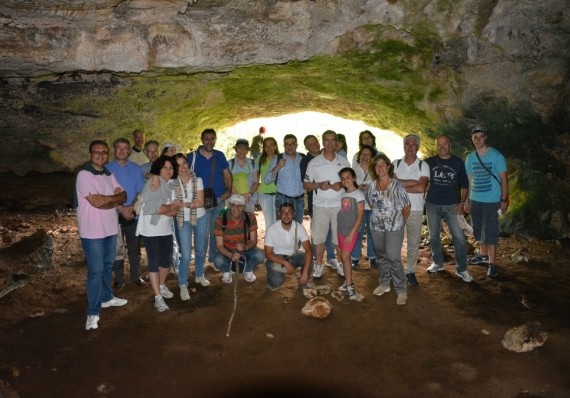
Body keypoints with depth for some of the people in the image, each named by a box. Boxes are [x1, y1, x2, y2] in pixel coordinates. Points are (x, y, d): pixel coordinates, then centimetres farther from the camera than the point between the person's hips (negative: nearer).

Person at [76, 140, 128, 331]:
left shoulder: (108, 175, 10)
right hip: (93, 231, -7)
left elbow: (124, 196, 2)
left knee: (108, 266, 19)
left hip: (110, 228, 7)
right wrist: (115, 201, -5)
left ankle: (106, 298, 37)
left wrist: (107, 198, -18)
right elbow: (96, 203, -21)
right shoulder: (84, 175, -14)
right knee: (95, 270, -2)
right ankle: (93, 312, 7)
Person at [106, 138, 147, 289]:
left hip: (134, 214, 1)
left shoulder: (136, 169, 4)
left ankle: (136, 277, 21)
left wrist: (132, 207, -12)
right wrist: (121, 209, -13)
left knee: (134, 248, 9)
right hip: (115, 214, -1)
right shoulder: (107, 169, -2)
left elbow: (141, 191, 2)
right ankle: (119, 279, 18)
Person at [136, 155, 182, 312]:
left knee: (167, 261, 14)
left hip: (166, 229, 6)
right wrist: (171, 207, -8)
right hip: (151, 230, -6)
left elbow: (175, 211, 0)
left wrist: (161, 209, -19)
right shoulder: (152, 183, -11)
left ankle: (162, 286, 39)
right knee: (154, 262, -1)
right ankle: (158, 297, 7)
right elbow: (153, 207, -21)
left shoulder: (171, 185, 7)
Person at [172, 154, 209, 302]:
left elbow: (200, 202, -11)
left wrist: (183, 204, -23)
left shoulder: (197, 180, -6)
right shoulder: (172, 182, -9)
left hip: (200, 218, 2)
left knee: (200, 249, 16)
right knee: (186, 255, -5)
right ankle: (183, 285, 11)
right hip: (182, 221, -2)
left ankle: (200, 275, 39)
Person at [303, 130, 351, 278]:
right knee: (319, 236, 6)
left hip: (339, 205, 1)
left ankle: (340, 263, 24)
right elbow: (306, 185, 2)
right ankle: (319, 266, 19)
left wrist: (341, 184, -12)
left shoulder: (344, 161, 4)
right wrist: (318, 185, -18)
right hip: (320, 205, 0)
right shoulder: (314, 162, 0)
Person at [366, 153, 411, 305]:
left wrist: (399, 222, 2)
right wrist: (379, 216, 9)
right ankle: (384, 283, 33)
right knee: (381, 256, 16)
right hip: (376, 227, 5)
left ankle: (401, 290, 5)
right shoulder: (372, 186, 0)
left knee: (393, 258, -8)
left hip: (394, 228, -5)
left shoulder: (396, 185, -14)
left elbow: (407, 207, -7)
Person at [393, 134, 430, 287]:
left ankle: (410, 271, 22)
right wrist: (413, 182, -14)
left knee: (413, 242, 8)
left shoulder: (423, 165, -1)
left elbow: (422, 188, -14)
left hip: (415, 209, -1)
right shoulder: (396, 164, 3)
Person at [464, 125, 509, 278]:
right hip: (475, 200, 5)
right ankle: (483, 255, 33)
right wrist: (467, 200, 10)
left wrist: (504, 200, -11)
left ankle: (492, 263, 4)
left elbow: (504, 179, -7)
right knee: (480, 230, 16)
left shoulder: (496, 156, -10)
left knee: (490, 232, -3)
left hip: (492, 201, -5)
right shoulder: (470, 158, 4)